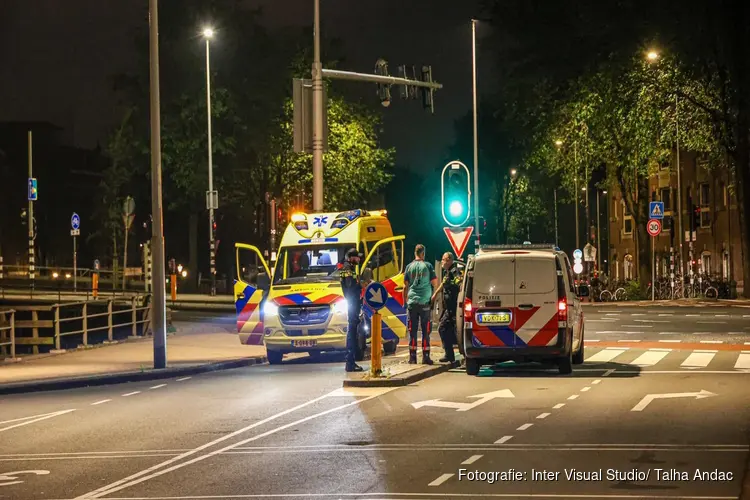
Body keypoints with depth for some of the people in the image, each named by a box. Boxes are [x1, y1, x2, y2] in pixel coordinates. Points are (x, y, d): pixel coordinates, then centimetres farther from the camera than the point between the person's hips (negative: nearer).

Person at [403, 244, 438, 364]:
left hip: (412, 302, 2)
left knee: (412, 331, 6)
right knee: (425, 331, 3)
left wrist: (405, 301, 16)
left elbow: (406, 286, 7)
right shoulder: (428, 266, -3)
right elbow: (435, 283, -3)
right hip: (425, 302, -2)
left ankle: (412, 357, 3)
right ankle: (425, 357, 0)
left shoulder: (409, 267, 5)